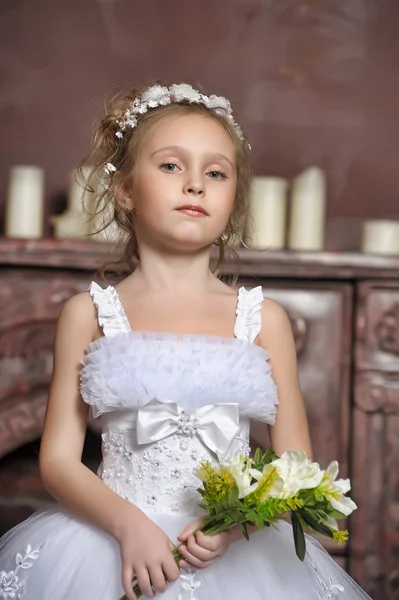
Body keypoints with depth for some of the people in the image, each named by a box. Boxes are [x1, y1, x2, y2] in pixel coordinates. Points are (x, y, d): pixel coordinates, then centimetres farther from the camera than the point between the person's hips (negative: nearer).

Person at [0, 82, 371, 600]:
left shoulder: (263, 319, 3)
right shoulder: (89, 313, 1)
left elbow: (296, 461, 3)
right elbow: (58, 459, -1)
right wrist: (126, 523, -17)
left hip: (235, 553, 1)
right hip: (113, 538, 0)